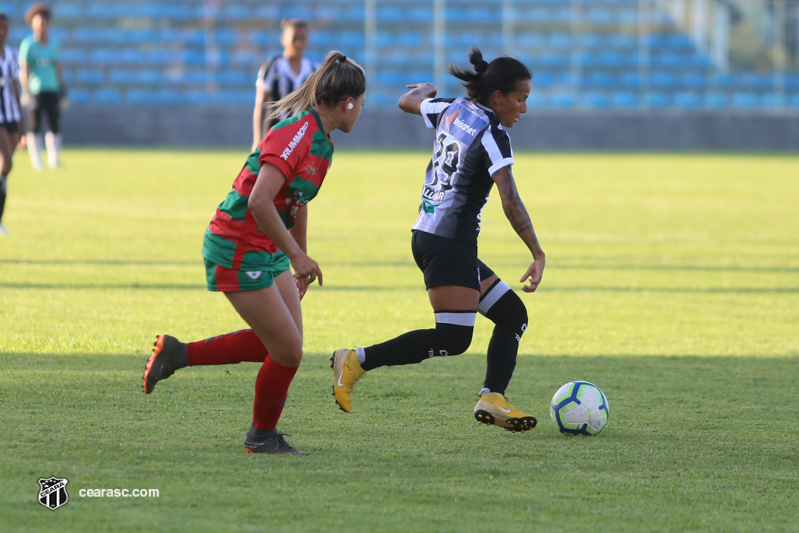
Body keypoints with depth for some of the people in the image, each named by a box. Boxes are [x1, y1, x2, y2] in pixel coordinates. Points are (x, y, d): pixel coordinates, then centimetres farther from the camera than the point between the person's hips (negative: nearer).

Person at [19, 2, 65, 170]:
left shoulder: (53, 44, 12)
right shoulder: (28, 44, -2)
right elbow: (23, 69, -7)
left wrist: (62, 89, 11)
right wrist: (26, 91, -16)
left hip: (52, 90, 4)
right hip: (35, 91, -4)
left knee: (55, 125, -1)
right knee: (35, 127, -2)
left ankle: (54, 160, 3)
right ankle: (36, 161, 1)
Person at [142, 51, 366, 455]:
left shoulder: (320, 140, 10)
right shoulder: (296, 132, -21)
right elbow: (259, 201, -30)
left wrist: (300, 259, 32)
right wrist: (296, 255, -27)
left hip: (267, 251, 10)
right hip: (237, 250, -10)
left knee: (284, 343, 9)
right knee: (287, 351, -5)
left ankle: (179, 354, 17)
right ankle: (262, 436, 17)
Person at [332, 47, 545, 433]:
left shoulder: (451, 110, 8)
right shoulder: (492, 135, -14)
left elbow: (407, 101, 29)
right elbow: (510, 203, -22)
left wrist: (426, 89, 51)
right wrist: (538, 255, -19)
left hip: (427, 236, 10)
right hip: (450, 243, -10)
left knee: (512, 314, 10)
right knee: (453, 339, -12)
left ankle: (492, 400, -2)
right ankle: (357, 361, -10)